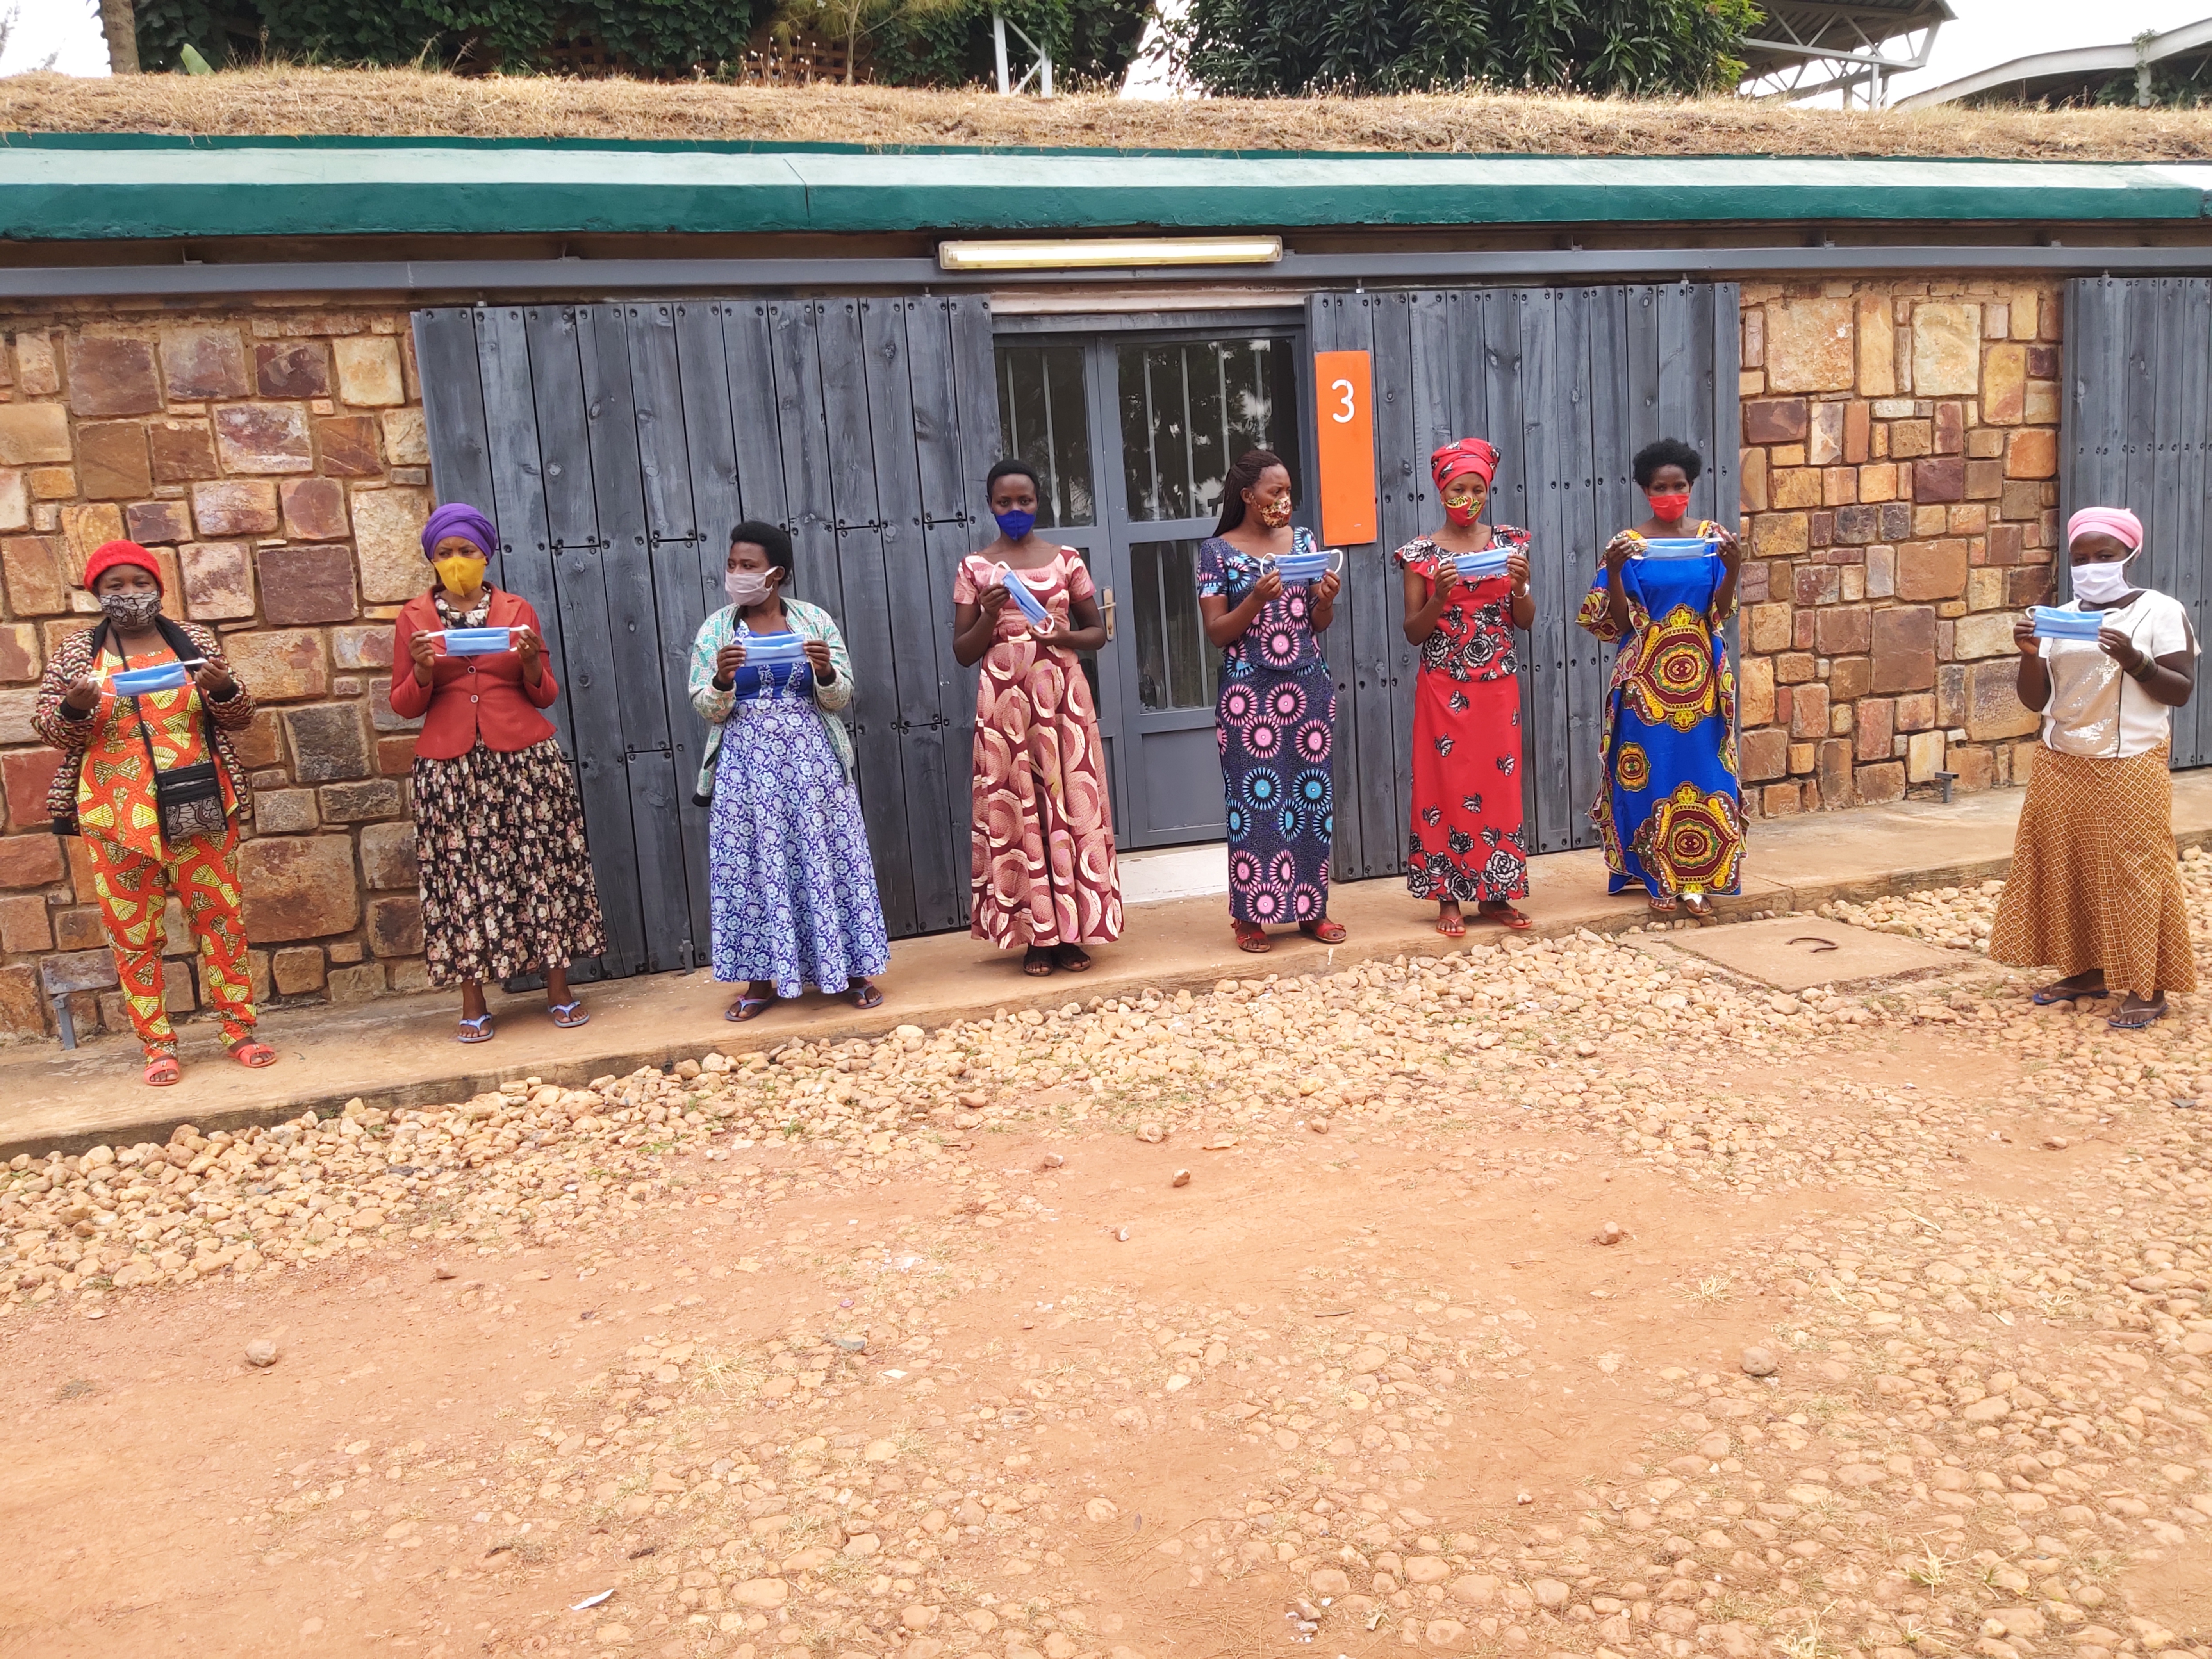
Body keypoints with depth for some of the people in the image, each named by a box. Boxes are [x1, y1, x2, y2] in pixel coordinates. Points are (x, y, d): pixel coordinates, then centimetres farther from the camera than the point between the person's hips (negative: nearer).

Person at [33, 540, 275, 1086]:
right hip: (118, 815, 0)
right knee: (134, 932, 2)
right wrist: (75, 707, -15)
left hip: (198, 806, 0)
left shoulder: (195, 640, 7)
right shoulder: (76, 652, 6)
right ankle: (157, 1045, 10)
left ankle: (239, 1028, 11)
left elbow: (238, 718, 9)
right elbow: (52, 731, 6)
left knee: (219, 916, 2)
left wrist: (224, 689, -13)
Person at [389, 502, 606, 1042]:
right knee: (463, 874, -2)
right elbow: (404, 706, 8)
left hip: (525, 758, 0)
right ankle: (472, 1003, 4)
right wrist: (422, 671, -11)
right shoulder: (413, 618, 8)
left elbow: (546, 696, 10)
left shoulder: (517, 610, 9)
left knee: (543, 864, 0)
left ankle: (559, 990, 7)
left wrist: (532, 662, -10)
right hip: (450, 766, 0)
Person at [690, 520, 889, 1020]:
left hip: (809, 758, 0)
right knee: (754, 864, 2)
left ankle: (849, 971, 14)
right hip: (747, 763, 1)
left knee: (825, 856, 3)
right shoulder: (716, 630, 4)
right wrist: (722, 680, -18)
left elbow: (838, 699, 3)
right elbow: (707, 710, 2)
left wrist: (825, 670, -17)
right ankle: (762, 980, 12)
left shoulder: (814, 620, 3)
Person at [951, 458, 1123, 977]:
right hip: (1005, 701, 0)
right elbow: (962, 653, 5)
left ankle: (1072, 932, 8)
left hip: (1062, 696, 1)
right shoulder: (975, 568, 5)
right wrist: (989, 618, -13)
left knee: (1070, 804, 0)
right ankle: (1035, 935, 8)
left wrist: (1065, 635, -9)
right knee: (1015, 812, 0)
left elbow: (1098, 631, 12)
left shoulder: (1067, 560, 7)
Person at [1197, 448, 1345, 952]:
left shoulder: (1303, 541, 9)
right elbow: (1217, 632, -6)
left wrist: (1326, 600, -9)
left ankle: (1310, 909, 15)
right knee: (1254, 798, -3)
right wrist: (1257, 599, -20)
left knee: (1312, 795, 5)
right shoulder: (1217, 551, -2)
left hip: (1309, 687, 4)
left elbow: (1318, 625, 12)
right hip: (1249, 692, -4)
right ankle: (1252, 916, 6)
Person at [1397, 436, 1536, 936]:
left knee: (1498, 786, 5)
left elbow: (1525, 622, 5)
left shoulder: (1508, 543, 4)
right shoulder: (1422, 553, -2)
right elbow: (1413, 633, -3)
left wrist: (1520, 584, -14)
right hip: (1444, 689, -2)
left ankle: (1495, 895, 15)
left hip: (1497, 688, 2)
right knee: (1446, 786, 0)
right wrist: (1440, 596, -19)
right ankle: (1449, 898, 9)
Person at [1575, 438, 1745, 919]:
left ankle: (1696, 879, 12)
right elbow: (1621, 623, -6)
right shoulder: (1629, 544, -2)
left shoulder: (1712, 536, 4)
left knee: (1703, 772, 3)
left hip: (1701, 678, 2)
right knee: (1652, 775, 2)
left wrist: (1733, 569, -20)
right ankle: (1657, 877, 14)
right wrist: (1614, 571, -21)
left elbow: (1718, 613, -3)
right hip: (1646, 679, -2)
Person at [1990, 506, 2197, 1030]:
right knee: (2068, 868, 7)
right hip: (2061, 766, 5)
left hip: (2131, 766, -5)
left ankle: (2147, 988, 3)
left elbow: (2181, 691, -8)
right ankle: (2087, 972, 19)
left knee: (2134, 871, -4)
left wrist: (2135, 661, -23)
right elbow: (2036, 699, 6)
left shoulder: (2161, 612, -3)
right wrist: (2030, 654, -11)